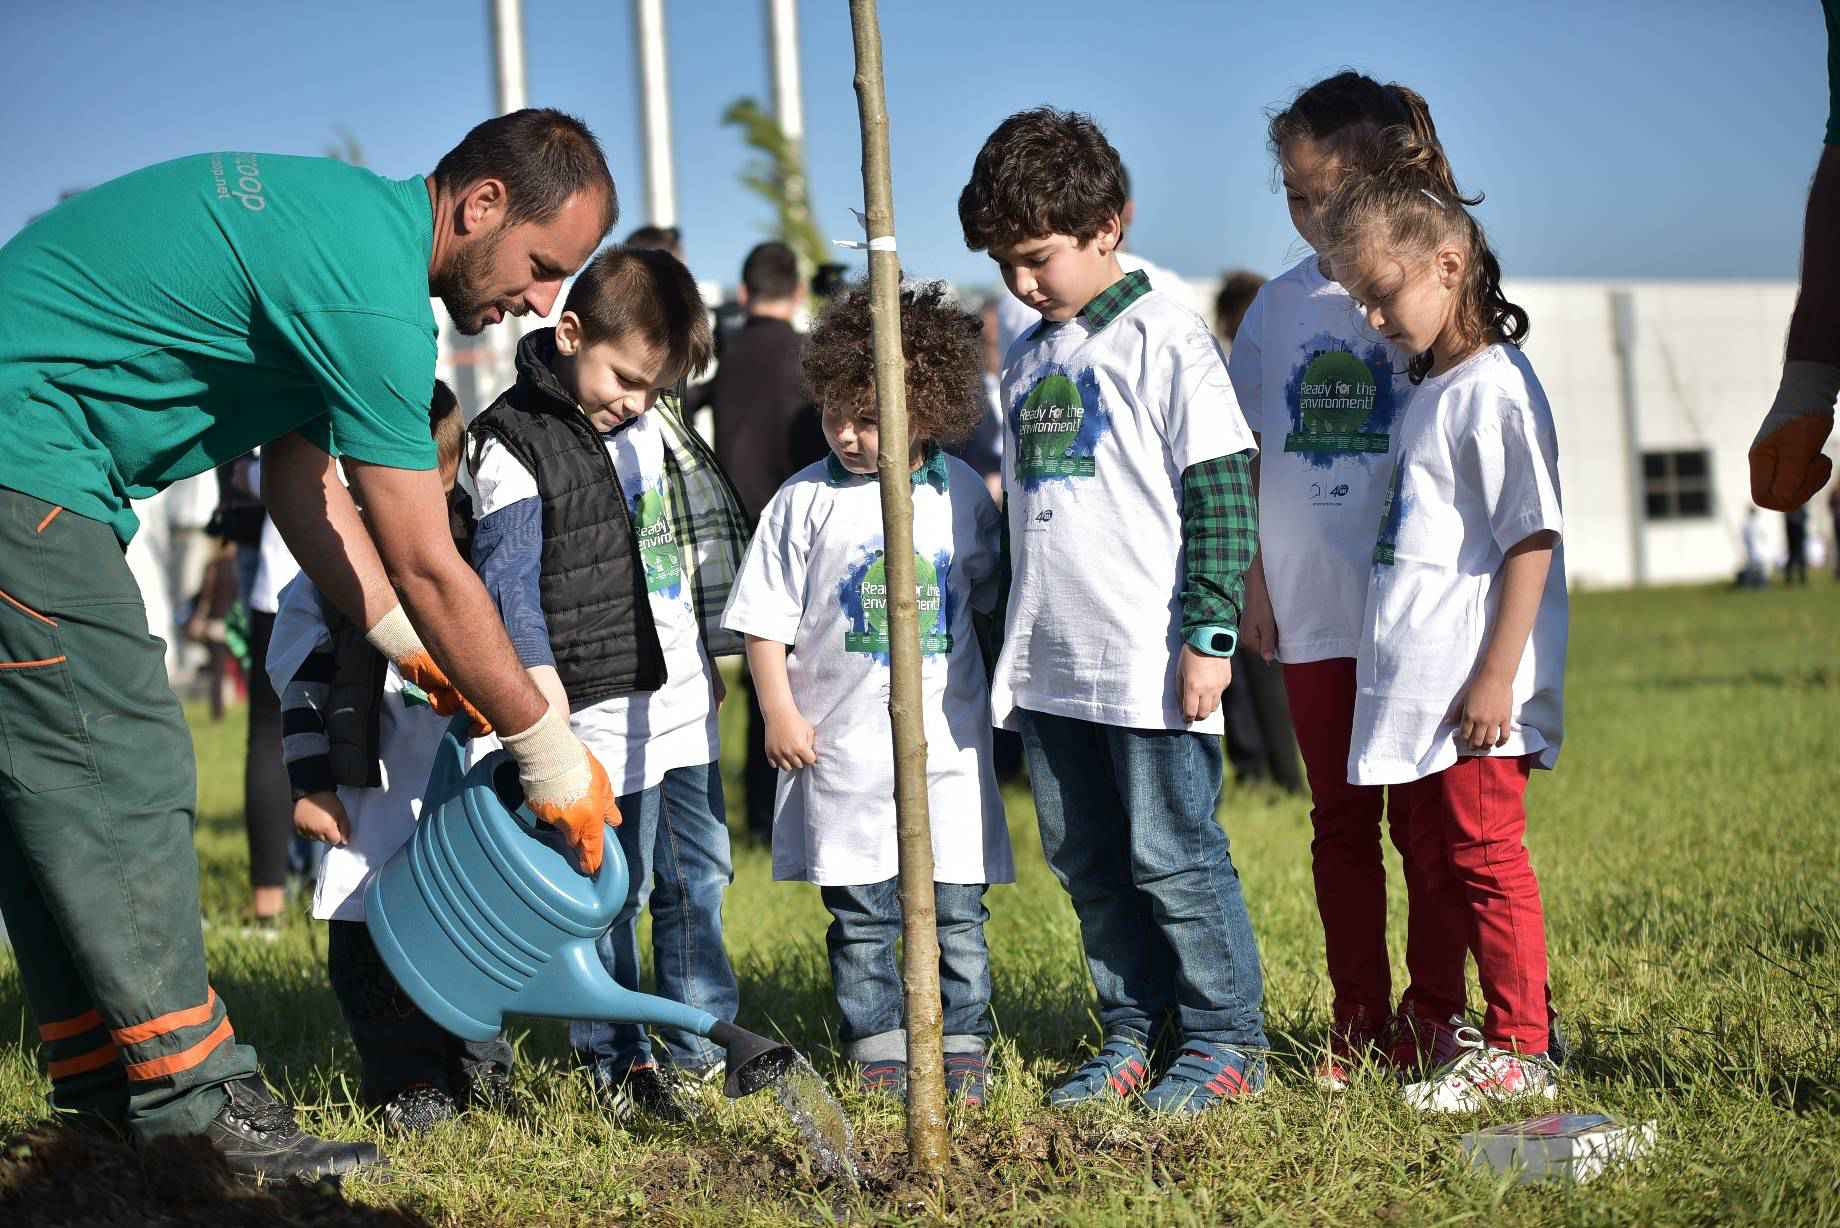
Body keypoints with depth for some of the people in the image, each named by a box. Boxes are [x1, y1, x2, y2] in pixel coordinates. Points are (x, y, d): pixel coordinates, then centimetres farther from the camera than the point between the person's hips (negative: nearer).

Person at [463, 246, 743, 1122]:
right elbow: (509, 582, -18)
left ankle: (704, 1044, 24)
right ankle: (617, 1062, 8)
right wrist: (547, 707, -25)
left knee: (699, 876, 13)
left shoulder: (649, 422, 10)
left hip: (683, 697, 8)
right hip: (602, 709, -8)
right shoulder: (514, 444, -13)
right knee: (611, 890, -3)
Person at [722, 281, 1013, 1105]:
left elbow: (990, 598, 17)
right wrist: (779, 712, -5)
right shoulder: (805, 502, -4)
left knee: (958, 907, 4)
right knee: (860, 912, 5)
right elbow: (765, 622, 0)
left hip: (949, 742, 1)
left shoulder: (964, 495, 3)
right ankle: (877, 1040, 15)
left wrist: (996, 697, 15)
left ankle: (963, 1043, 14)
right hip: (842, 748, -1)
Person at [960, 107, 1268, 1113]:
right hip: (1049, 668, 7)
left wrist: (1209, 633, -13)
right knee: (1087, 862, 12)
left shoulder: (1163, 338, -7)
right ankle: (1132, 1033, 23)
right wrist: (1013, 640, 21)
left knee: (1172, 856, -2)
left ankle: (1227, 1038, 11)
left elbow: (1221, 486, -10)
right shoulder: (1026, 359, 15)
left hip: (1147, 663, -7)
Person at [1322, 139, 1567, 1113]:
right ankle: (1433, 1031, 28)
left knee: (1485, 858, -5)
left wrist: (1497, 675, -20)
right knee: (1428, 860, 17)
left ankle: (1519, 1050, 3)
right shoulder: (1425, 390, 15)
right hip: (1409, 689, 10)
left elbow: (1531, 540, -18)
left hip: (1474, 697, -10)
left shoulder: (1496, 388, -14)